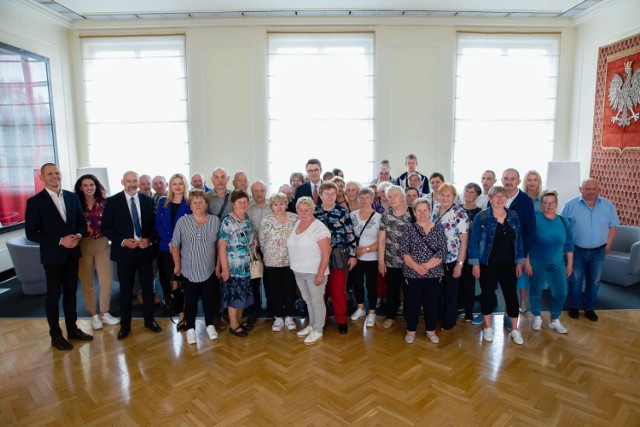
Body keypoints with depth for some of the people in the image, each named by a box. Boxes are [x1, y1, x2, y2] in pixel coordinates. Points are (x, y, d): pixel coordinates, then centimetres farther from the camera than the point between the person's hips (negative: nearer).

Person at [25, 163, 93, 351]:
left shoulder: (72, 197, 4)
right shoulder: (35, 201, -9)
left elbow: (82, 221, 10)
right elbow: (31, 233, -11)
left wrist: (78, 235, -12)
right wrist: (60, 241, -20)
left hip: (72, 253, 4)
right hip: (52, 255, -4)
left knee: (70, 292, 14)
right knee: (53, 295, 8)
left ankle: (72, 329, 28)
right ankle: (56, 335, 21)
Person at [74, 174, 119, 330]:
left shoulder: (104, 202, 2)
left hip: (102, 244, 1)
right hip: (83, 246, -1)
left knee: (107, 281, 3)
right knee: (87, 282, 9)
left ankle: (104, 313, 21)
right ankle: (94, 315, 22)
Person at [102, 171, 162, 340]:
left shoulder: (148, 200, 3)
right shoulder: (112, 201, -3)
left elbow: (155, 224, 7)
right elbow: (106, 227, -3)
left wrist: (149, 239, -10)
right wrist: (123, 241, -15)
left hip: (145, 250, 2)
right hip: (124, 251, -2)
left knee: (148, 287, 9)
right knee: (125, 289, 9)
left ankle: (149, 320, 25)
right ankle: (125, 324, 23)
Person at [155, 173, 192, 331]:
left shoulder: (189, 204, -1)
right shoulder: (163, 202, 8)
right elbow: (158, 224, 4)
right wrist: (169, 242, -9)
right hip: (166, 248, 3)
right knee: (169, 280, 6)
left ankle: (183, 314, 9)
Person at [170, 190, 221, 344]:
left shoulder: (215, 221, -3)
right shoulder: (182, 221, -6)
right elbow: (175, 245, 0)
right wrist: (177, 265, 0)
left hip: (209, 270, 1)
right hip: (188, 270, -1)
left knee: (209, 298, 13)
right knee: (190, 300, 11)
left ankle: (210, 325, 32)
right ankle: (190, 328, 27)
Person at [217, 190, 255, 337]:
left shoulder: (247, 219, 5)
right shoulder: (228, 221, -17)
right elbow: (221, 246, -18)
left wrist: (253, 240, -1)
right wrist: (224, 268, -20)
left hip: (246, 265, 7)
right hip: (233, 266, -7)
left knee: (242, 294, 17)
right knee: (234, 295, 5)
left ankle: (239, 320, 34)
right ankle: (233, 325, 21)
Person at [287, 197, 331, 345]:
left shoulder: (319, 228, -18)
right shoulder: (297, 224, 5)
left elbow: (326, 252, -19)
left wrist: (320, 273, -22)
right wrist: (296, 266, 12)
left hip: (314, 272, -7)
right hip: (298, 271, 7)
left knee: (317, 301, 7)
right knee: (308, 300, 20)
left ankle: (318, 331, 21)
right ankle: (312, 325, 37)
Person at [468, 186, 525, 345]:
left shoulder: (513, 216, 5)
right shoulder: (481, 217, -7)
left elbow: (518, 240, 9)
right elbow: (474, 241, -8)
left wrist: (519, 261, 5)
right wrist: (475, 263, -11)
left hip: (508, 264, 3)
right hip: (487, 264, -3)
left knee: (511, 294, 5)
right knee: (488, 294, 8)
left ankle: (514, 329, 19)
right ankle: (488, 327, 23)